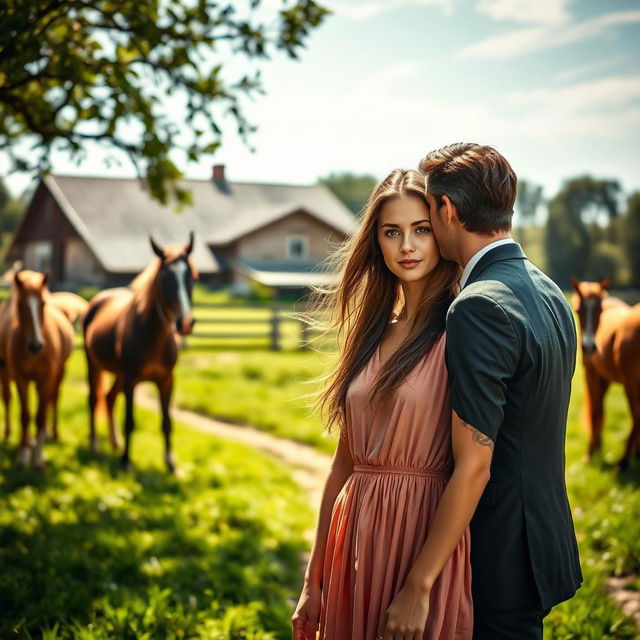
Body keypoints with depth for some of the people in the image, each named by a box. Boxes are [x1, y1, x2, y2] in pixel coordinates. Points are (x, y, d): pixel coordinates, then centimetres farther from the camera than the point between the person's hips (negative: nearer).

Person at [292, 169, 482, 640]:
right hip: (355, 544, 6)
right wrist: (314, 581, 11)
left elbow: (473, 468, -16)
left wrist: (419, 588, -18)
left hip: (425, 541, -6)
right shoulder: (373, 333, 9)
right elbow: (345, 461, 11)